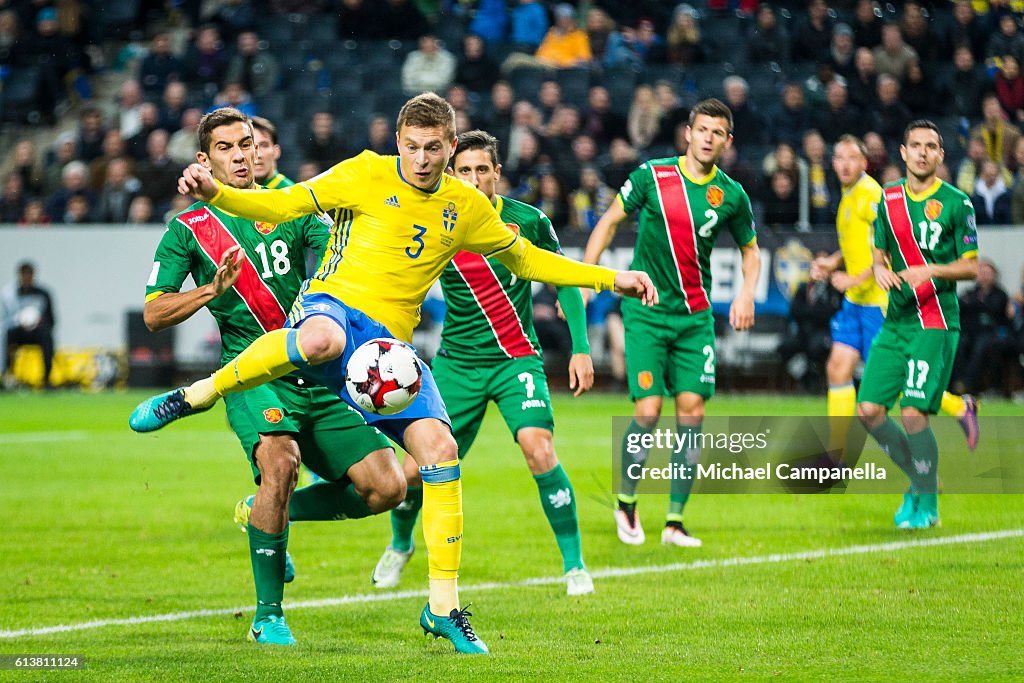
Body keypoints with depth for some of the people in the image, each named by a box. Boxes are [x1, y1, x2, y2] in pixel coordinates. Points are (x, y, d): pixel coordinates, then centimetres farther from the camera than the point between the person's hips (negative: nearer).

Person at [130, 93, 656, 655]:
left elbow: (526, 259, 28)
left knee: (439, 448, -13)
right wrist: (215, 193, -14)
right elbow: (281, 205, 3)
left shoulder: (467, 208, 14)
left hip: (390, 340, 4)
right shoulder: (366, 175, 2)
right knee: (321, 340, -44)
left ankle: (443, 607, -3)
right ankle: (197, 396, -24)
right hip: (333, 304, -4)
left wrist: (611, 279, 23)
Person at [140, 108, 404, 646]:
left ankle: (262, 513, 18)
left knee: (385, 485, -7)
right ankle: (268, 616, -19)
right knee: (280, 461, -33)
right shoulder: (189, 230, 7)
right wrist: (214, 288, -14)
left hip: (318, 376, 4)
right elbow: (153, 314, 1)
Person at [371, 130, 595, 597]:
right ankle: (400, 545, 34)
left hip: (516, 359, -1)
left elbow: (565, 281, 5)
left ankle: (574, 566, -11)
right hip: (456, 362, 1)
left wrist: (580, 348, -2)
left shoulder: (529, 221, -7)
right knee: (416, 470, -1)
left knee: (538, 449, -25)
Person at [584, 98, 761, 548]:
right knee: (648, 411, -12)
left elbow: (750, 249, 17)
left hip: (695, 316, 3)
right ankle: (626, 503, 12)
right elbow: (609, 222, 4)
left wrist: (746, 293, -1)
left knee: (691, 411, -4)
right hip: (645, 310, -3)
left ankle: (675, 522, 4)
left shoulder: (732, 195, 1)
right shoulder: (653, 175, -6)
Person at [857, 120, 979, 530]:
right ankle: (919, 478, 19)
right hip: (896, 322, 6)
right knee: (869, 410, -2)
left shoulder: (956, 203, -4)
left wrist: (931, 270, -19)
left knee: (913, 413, -14)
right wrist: (881, 270, -4)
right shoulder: (889, 198, 11)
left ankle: (927, 505, 3)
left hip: (936, 323, -6)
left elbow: (971, 267, -3)